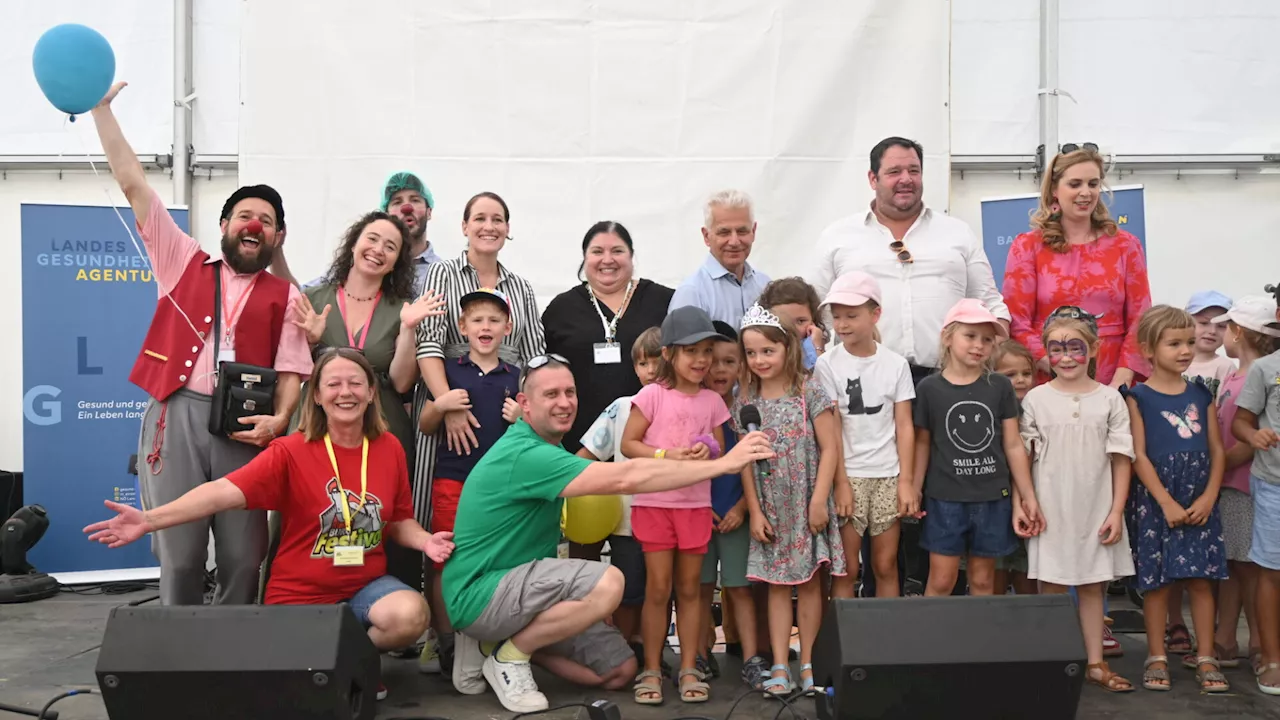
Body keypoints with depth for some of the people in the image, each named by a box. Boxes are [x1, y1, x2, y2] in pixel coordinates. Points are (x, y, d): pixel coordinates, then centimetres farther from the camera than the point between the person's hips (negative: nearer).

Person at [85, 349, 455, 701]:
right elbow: (225, 491, -23)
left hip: (366, 584, 2)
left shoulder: (390, 449, -1)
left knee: (410, 613, -28)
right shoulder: (292, 451, -12)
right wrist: (149, 520, -35)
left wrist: (426, 540, -12)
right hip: (299, 594, -2)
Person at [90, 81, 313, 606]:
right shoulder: (183, 261, 16)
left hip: (244, 427, 0)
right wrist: (101, 109, 12)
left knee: (243, 555, 1)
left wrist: (279, 418, -12)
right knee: (179, 552, 0)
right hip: (178, 415, 0)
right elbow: (134, 185, 14)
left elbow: (291, 369, 6)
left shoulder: (285, 297, 13)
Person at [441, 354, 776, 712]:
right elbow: (624, 479, -31)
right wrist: (725, 463, -28)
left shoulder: (541, 445, 9)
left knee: (620, 670, 5)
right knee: (606, 583, -31)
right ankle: (508, 656, -9)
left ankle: (497, 639, 12)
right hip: (481, 593, -10)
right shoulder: (525, 454, -24)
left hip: (518, 586, 10)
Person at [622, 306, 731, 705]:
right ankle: (652, 669, 14)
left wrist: (707, 454, -13)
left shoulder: (712, 401, 5)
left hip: (696, 504, 3)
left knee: (690, 588, 9)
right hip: (654, 502, -3)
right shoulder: (652, 395, -5)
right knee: (658, 588, 2)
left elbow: (720, 452, 10)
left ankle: (688, 668, 19)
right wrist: (667, 456, -19)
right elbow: (628, 444, -6)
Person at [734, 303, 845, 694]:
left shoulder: (810, 392, -6)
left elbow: (829, 449, -7)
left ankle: (807, 662, 16)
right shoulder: (745, 401, 2)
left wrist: (819, 500, -13)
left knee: (809, 582, 5)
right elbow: (745, 460, 3)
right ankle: (780, 665, 9)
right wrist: (754, 511, -1)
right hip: (770, 508, 2)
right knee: (777, 584, 6)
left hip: (807, 504, -2)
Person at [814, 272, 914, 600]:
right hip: (848, 475, -2)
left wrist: (905, 480, -3)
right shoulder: (828, 365, -2)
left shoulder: (896, 364, 3)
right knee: (846, 568, 1)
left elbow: (904, 426, 3)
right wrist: (840, 481, -10)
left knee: (886, 566, 8)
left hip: (888, 475, 2)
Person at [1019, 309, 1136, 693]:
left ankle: (1095, 664, 19)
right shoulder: (1036, 399, -1)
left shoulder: (1110, 399, 1)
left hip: (1096, 510, 1)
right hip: (1050, 510, -1)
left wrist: (1116, 511, -4)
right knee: (1052, 586, 5)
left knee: (1092, 587, 9)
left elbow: (1121, 459, 1)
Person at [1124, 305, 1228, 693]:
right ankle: (1156, 657, 14)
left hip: (1200, 502, 3)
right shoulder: (1138, 397, -4)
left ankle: (1206, 658, 14)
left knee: (1201, 578, 5)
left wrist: (1208, 497, -5)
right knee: (1157, 581, 2)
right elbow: (1139, 456, -8)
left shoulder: (1202, 394, 9)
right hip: (1156, 500, -3)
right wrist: (1167, 503, -13)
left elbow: (1216, 450, 8)